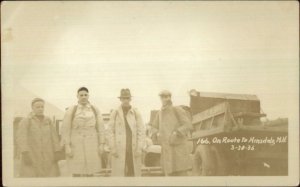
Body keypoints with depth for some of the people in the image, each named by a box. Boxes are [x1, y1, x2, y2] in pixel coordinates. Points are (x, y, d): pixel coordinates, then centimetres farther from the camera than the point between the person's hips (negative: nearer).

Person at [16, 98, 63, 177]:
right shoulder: (25, 121, -5)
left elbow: (54, 136, 8)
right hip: (31, 156, -4)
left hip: (47, 157, 4)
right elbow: (21, 138, -14)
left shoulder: (47, 120, 10)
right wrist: (25, 153, -25)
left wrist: (57, 152, -1)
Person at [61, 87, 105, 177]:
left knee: (90, 172, 5)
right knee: (77, 173, -1)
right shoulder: (71, 110, -2)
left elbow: (100, 127, 5)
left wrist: (101, 145, -2)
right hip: (76, 145, -2)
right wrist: (67, 147, -11)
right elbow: (65, 129, -4)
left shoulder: (95, 110, 6)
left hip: (91, 145, 2)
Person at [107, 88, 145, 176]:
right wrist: (112, 148, -5)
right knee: (119, 173, -2)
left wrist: (139, 148, -5)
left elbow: (141, 131, 2)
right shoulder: (115, 113, 2)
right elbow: (111, 131, 3)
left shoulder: (136, 113, 3)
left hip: (134, 149, 1)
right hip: (119, 149, -1)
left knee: (134, 173, 4)